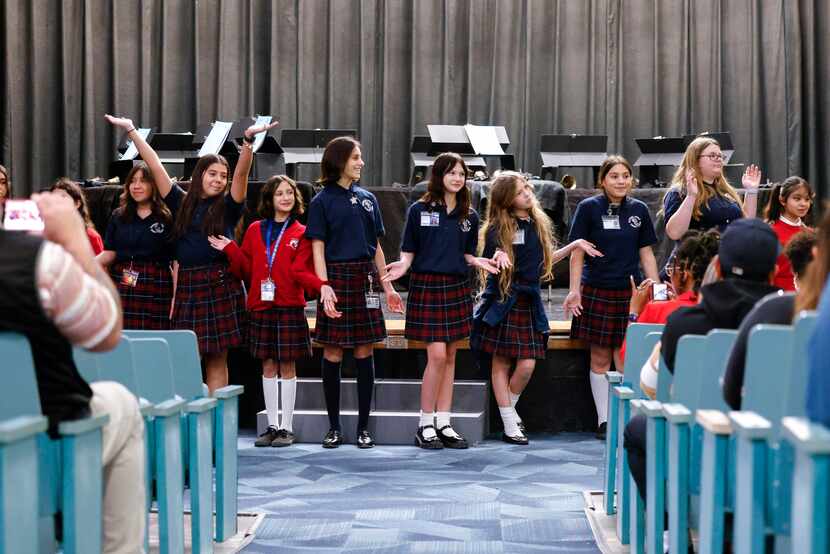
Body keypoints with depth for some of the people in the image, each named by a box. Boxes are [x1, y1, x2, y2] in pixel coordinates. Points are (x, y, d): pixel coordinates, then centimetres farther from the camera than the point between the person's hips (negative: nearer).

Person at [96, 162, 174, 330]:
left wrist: (175, 299, -7)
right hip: (122, 286, 3)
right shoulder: (119, 216, 12)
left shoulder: (167, 218, 0)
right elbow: (110, 253, 11)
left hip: (155, 288, -3)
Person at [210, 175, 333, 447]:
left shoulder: (301, 233, 2)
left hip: (289, 307, -3)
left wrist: (320, 286, -24)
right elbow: (246, 270, 9)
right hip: (260, 306, 3)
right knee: (268, 366, 8)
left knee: (287, 366, 1)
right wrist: (230, 249, -4)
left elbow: (300, 271, -7)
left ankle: (286, 428, 8)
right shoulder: (255, 230, 10)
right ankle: (272, 426, 16)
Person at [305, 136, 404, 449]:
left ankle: (363, 427, 10)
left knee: (364, 352, 4)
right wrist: (324, 287, -16)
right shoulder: (322, 201, 1)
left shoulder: (367, 198, 13)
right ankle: (334, 428, 10)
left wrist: (387, 287, 13)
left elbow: (376, 247, 16)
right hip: (336, 277, -4)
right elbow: (318, 248, -4)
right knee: (332, 353, 0)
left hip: (365, 279, 4)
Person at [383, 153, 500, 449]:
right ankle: (425, 425, 2)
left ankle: (443, 424, 13)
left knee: (450, 357, 6)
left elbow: (467, 254, 15)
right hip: (426, 286, -4)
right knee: (437, 355, -10)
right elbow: (408, 251, 1)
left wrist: (478, 262, -5)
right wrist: (403, 264, -20)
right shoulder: (419, 210, -2)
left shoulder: (469, 216, 10)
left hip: (457, 288, 5)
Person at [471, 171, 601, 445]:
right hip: (504, 300, -4)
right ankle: (510, 425, 7)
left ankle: (509, 409, 20)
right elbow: (490, 265, -6)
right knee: (501, 363, 0)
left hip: (529, 301, 5)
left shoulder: (539, 223, 13)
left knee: (527, 365, -3)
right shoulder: (498, 228, -5)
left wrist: (574, 246, 18)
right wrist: (498, 258, -28)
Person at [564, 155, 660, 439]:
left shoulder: (639, 210, 8)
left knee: (627, 360, 0)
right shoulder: (589, 208, -1)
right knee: (600, 359, 3)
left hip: (630, 291, 2)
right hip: (596, 291, -2)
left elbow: (646, 253, 12)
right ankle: (603, 420, 10)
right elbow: (577, 253, -2)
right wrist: (574, 290, -10)